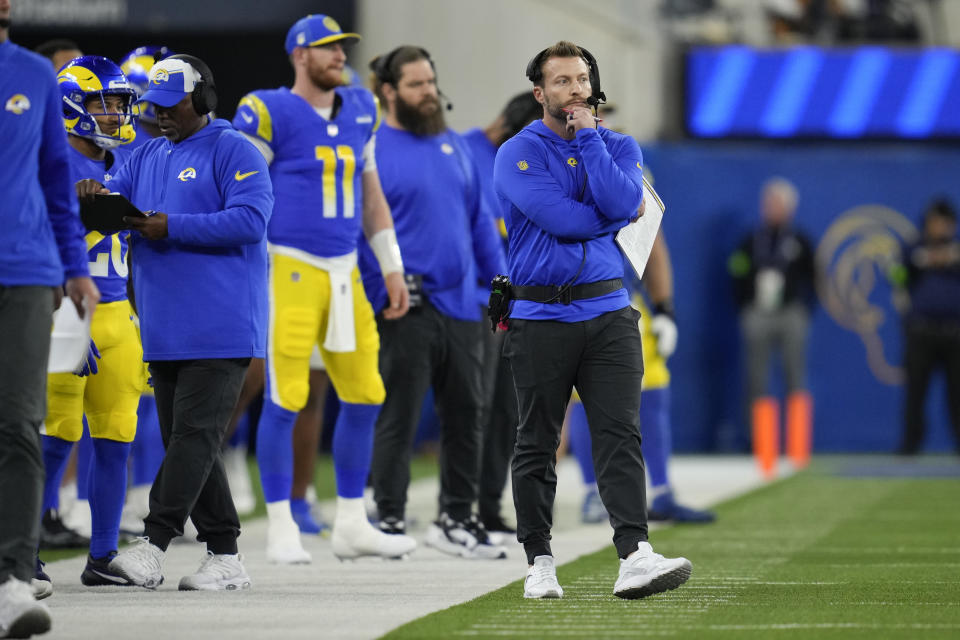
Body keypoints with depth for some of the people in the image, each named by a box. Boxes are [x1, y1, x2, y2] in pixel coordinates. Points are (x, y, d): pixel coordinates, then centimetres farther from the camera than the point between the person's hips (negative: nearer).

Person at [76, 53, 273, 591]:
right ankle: (225, 556, 11)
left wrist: (172, 228, -18)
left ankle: (155, 545, -19)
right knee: (186, 440, 7)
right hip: (166, 331, 8)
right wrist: (96, 197, -8)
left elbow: (251, 220, -16)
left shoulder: (233, 152, -4)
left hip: (219, 324, -8)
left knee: (194, 435, -12)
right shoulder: (147, 157, 19)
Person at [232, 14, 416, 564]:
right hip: (290, 270, -7)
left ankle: (352, 524, 17)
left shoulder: (360, 111, 12)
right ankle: (281, 529, 1)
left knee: (364, 397, 7)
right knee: (285, 400, -7)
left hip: (344, 273, 7)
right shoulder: (269, 113, -8)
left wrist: (391, 266, 17)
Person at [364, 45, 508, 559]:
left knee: (466, 416, 11)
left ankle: (456, 520, 21)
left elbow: (479, 219, 19)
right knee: (397, 421, -2)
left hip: (460, 305, 7)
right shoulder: (371, 150, -6)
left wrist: (500, 281, 14)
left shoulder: (453, 146, 14)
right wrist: (383, 291, -17)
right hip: (404, 311, -6)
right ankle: (390, 524, 5)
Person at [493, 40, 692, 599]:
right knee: (537, 444, 5)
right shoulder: (519, 154, -2)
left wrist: (588, 136, -8)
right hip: (541, 317, -2)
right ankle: (540, 562, 15)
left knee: (620, 435, -11)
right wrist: (617, 216, -2)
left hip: (609, 314, 2)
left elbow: (622, 203, -11)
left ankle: (636, 555, -21)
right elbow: (560, 218, -16)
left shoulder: (619, 147, 11)